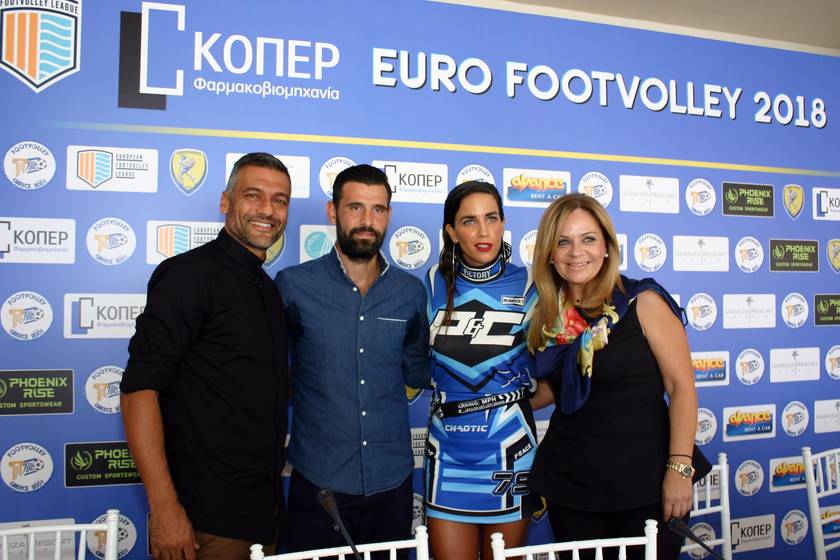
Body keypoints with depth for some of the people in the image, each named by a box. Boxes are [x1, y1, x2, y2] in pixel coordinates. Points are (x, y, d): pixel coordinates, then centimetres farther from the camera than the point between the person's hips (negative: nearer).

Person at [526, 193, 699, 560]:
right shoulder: (550, 317, 2)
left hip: (644, 476, -3)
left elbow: (681, 386, -10)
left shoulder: (642, 302, -9)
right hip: (569, 479, 4)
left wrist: (679, 469, -16)